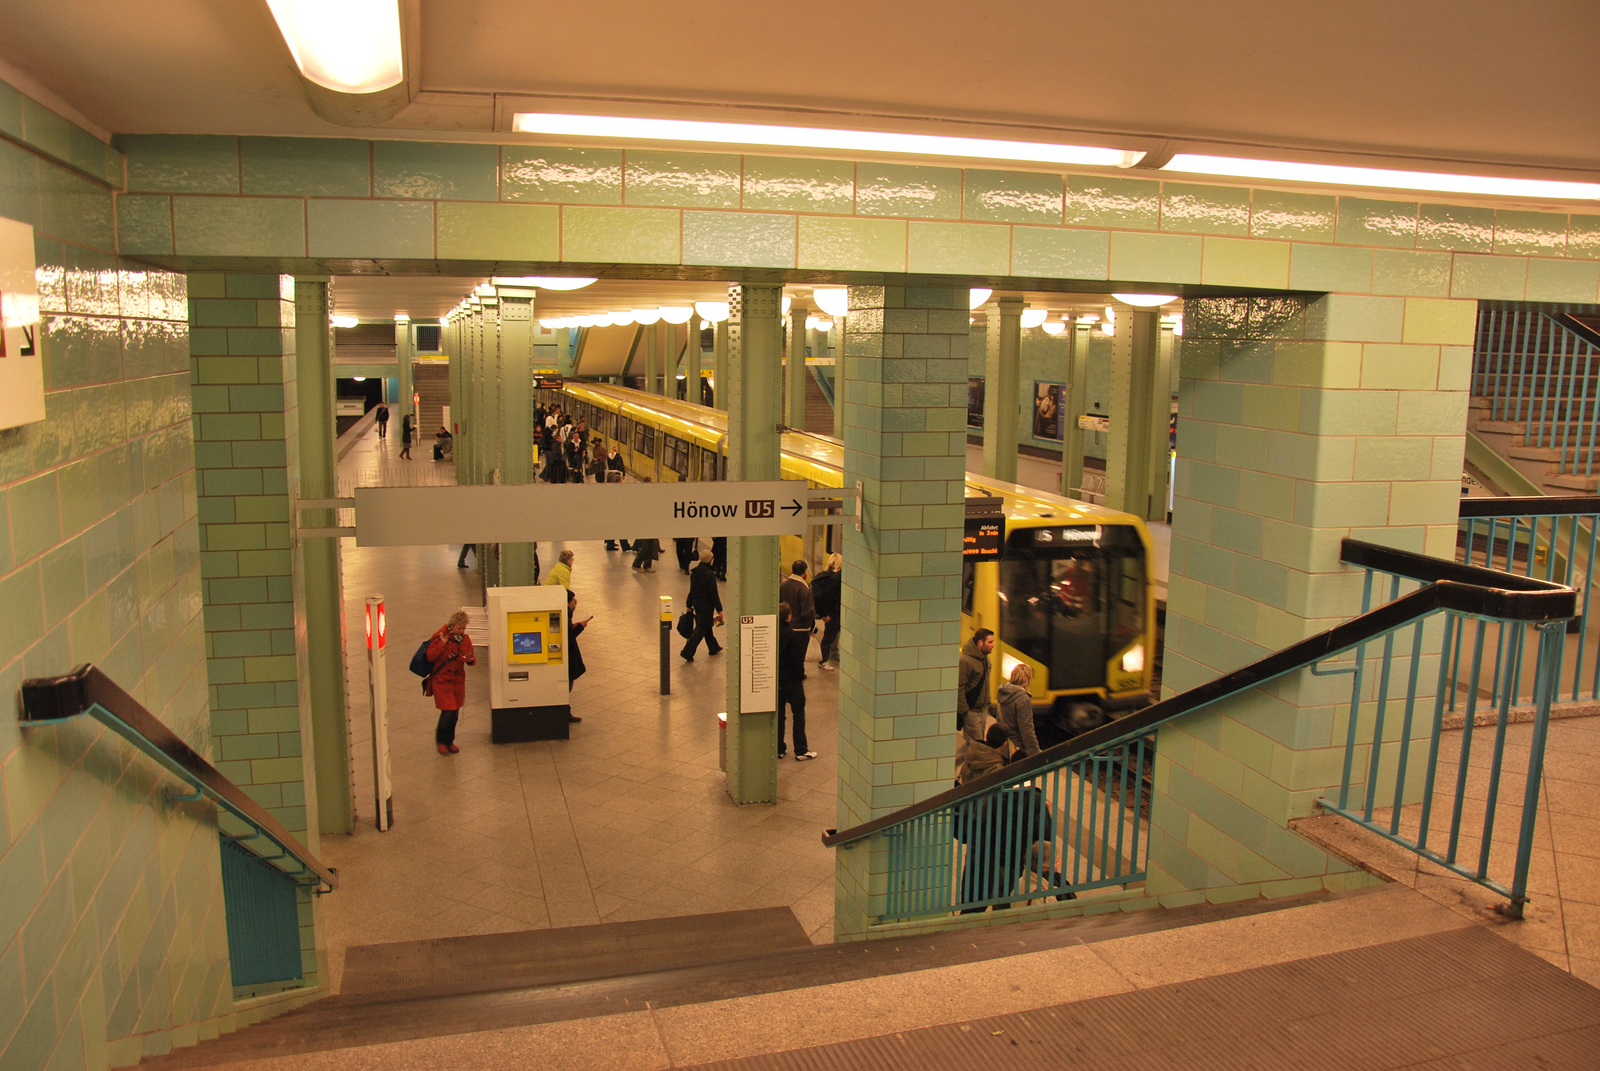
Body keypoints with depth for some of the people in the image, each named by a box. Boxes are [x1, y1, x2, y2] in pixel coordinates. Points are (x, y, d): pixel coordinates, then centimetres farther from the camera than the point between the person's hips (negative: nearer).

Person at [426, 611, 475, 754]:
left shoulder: (465, 639, 2)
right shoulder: (439, 636, -11)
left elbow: (470, 659, 7)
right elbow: (430, 657, -15)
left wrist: (471, 660, -17)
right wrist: (443, 644, -24)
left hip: (458, 679, 5)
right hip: (442, 679, -5)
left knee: (455, 712, 9)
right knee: (448, 711, -11)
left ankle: (449, 741, 27)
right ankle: (440, 740, 12)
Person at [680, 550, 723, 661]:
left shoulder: (695, 572, 1)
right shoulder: (709, 574, -22)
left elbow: (692, 589, 11)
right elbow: (714, 593, -19)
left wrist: (689, 604, 20)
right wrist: (719, 609, -12)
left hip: (696, 602, 8)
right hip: (706, 605, -8)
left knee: (707, 626, 22)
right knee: (701, 628, 0)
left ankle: (713, 648, 36)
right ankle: (687, 652, -3)